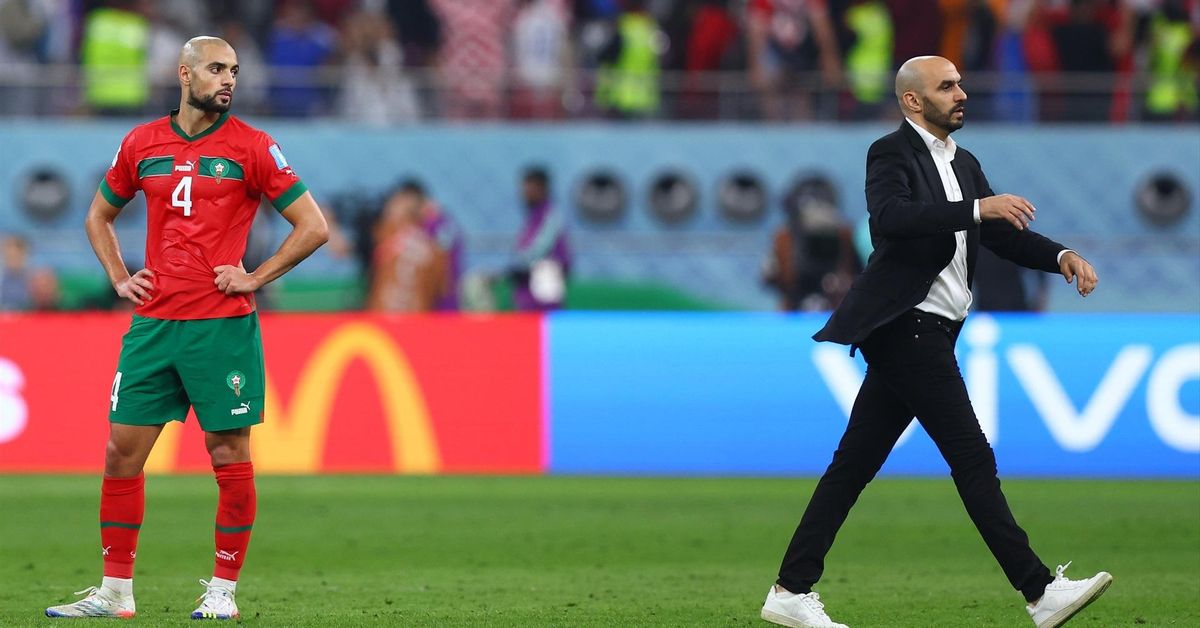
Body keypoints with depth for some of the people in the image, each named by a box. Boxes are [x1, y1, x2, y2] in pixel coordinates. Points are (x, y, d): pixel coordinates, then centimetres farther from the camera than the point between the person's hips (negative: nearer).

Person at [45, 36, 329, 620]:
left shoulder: (251, 146, -1)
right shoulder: (141, 144, 9)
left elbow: (313, 226, -1)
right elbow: (99, 215, 24)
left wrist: (255, 277, -6)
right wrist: (120, 279, 11)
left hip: (223, 325, -4)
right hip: (152, 324, 4)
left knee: (229, 457, -1)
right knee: (121, 451, 2)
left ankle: (223, 590, 8)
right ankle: (115, 591, 9)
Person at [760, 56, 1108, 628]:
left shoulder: (964, 165, 20)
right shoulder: (891, 154, -7)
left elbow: (1003, 235, 17)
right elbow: (889, 217, -25)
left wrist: (1061, 257, -1)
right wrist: (977, 208, -31)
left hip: (925, 335, 9)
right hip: (907, 328, -9)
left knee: (855, 463, 8)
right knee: (973, 458, -9)